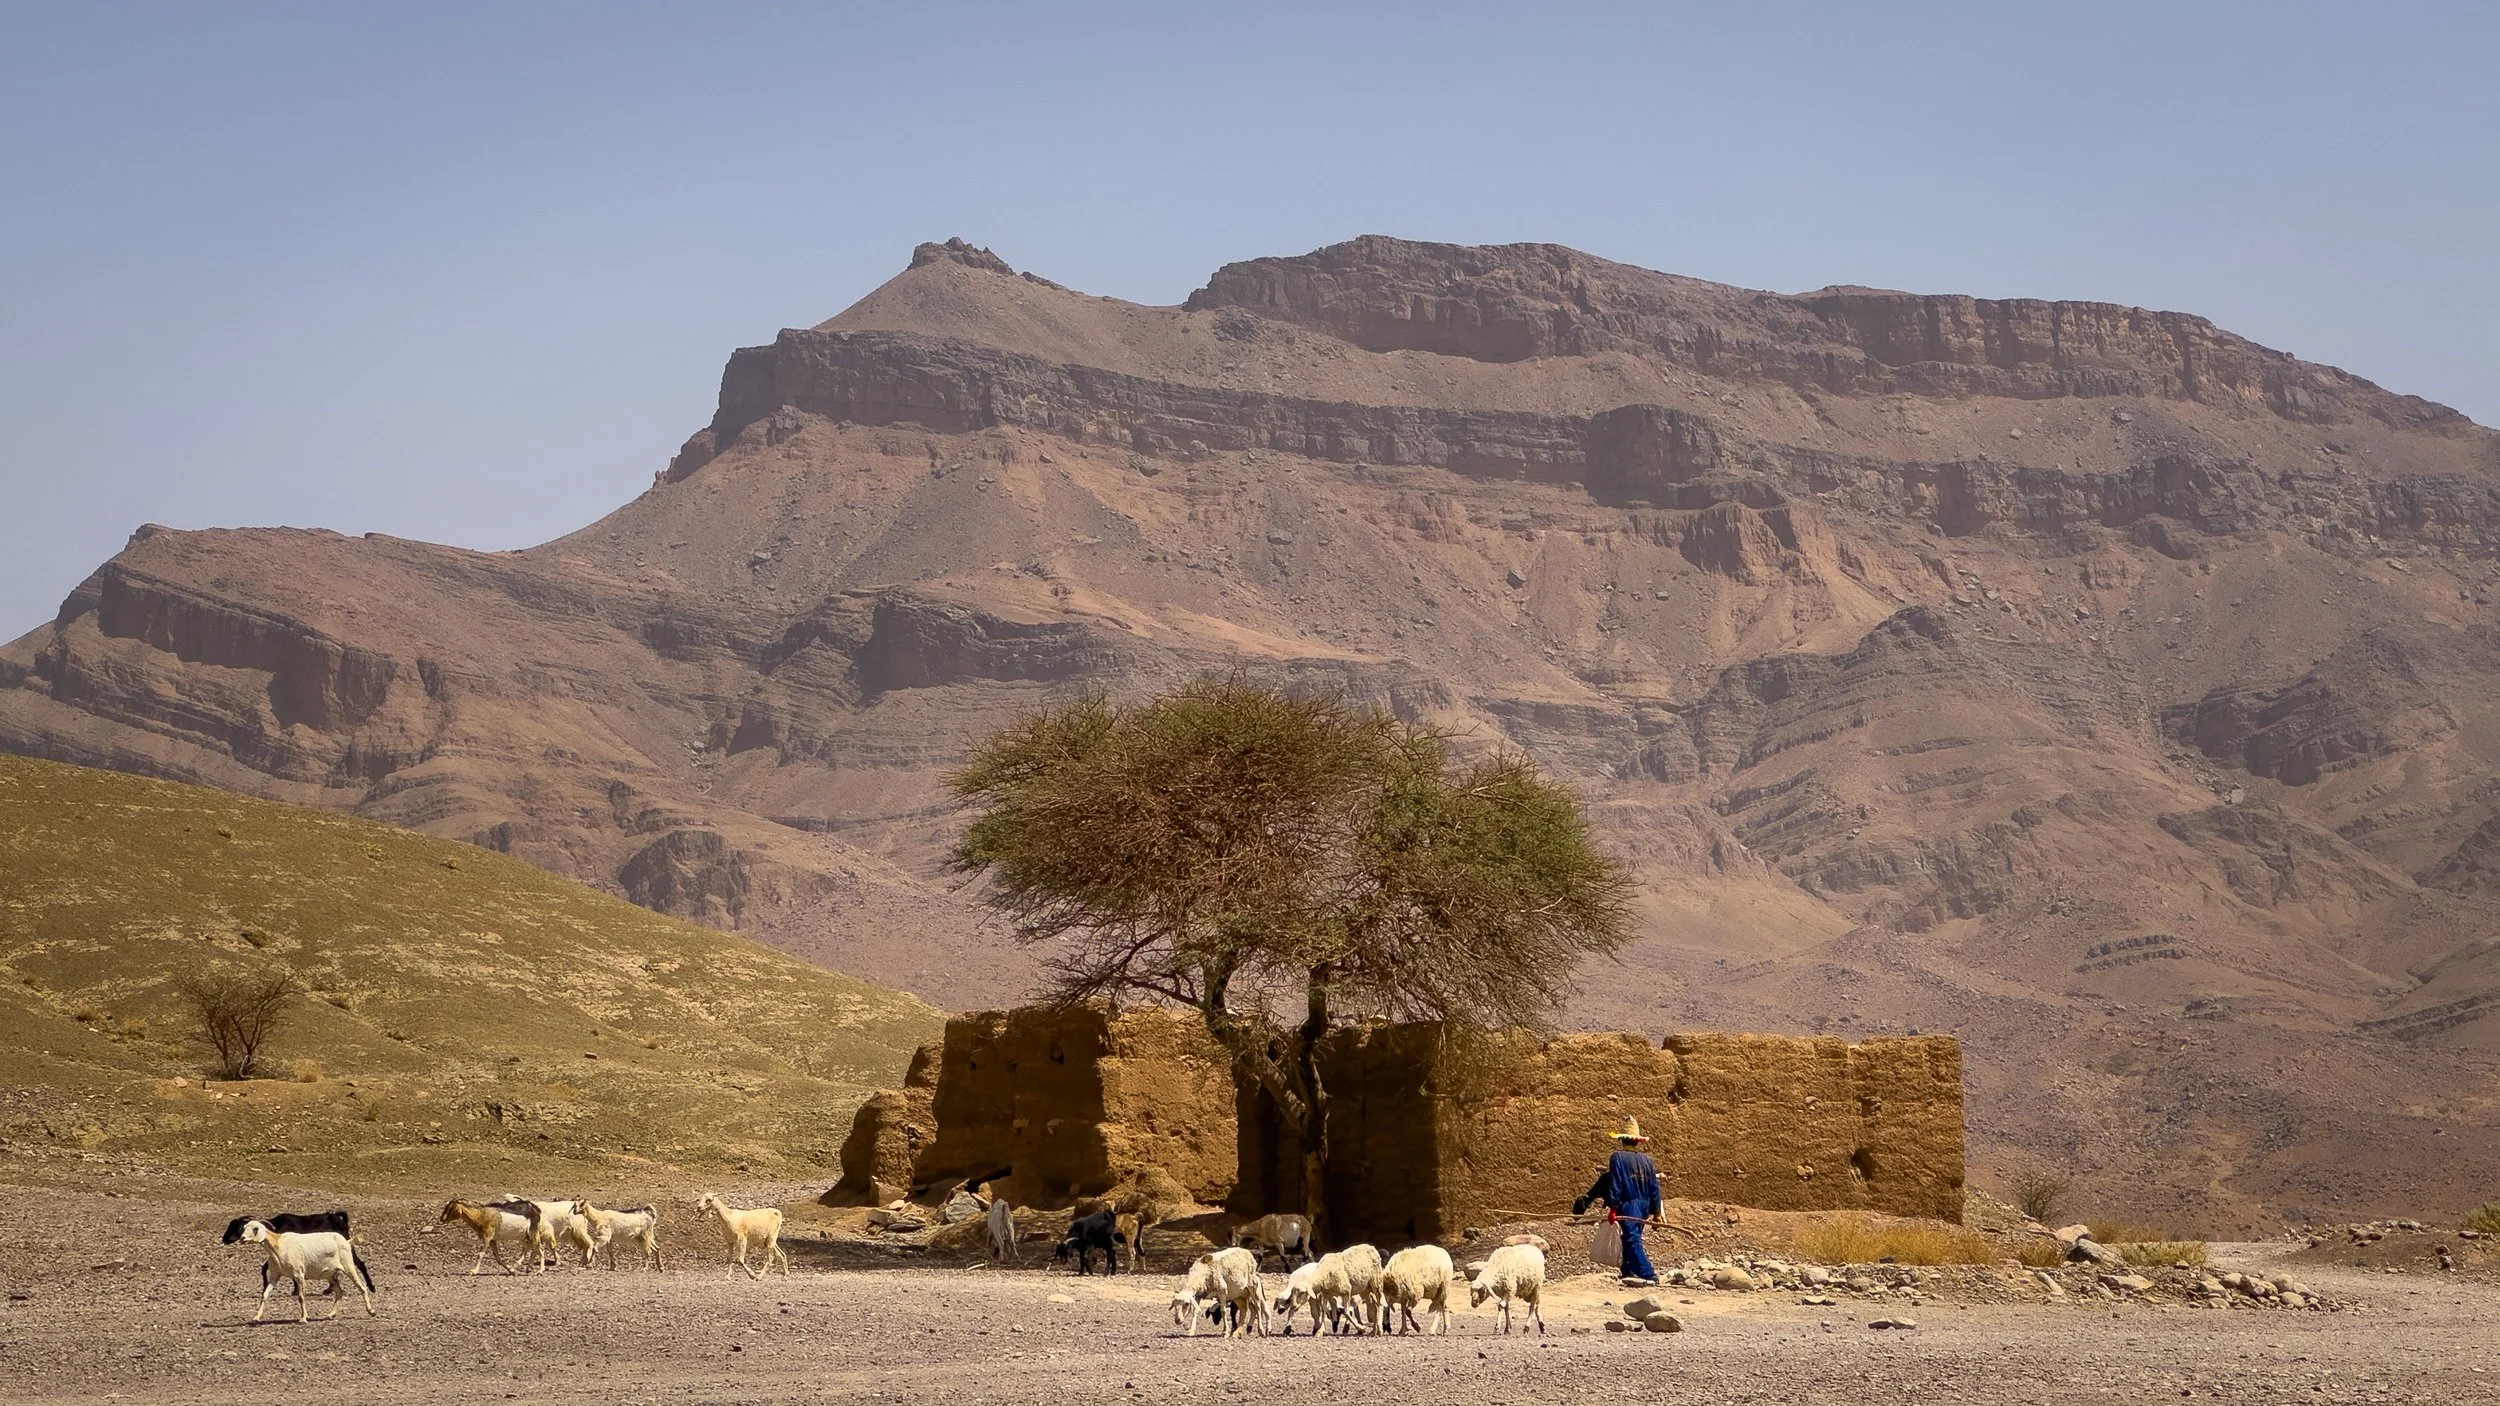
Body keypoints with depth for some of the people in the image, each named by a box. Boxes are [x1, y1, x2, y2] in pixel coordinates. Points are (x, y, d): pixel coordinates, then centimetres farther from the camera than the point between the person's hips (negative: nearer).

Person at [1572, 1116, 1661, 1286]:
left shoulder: (1618, 1157, -4)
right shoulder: (1647, 1160, 12)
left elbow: (1614, 1185, -11)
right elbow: (1654, 1188, 11)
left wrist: (1613, 1208, -12)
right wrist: (1656, 1212, 15)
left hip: (1628, 1205, -7)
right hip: (1644, 1207, 7)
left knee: (1632, 1240, -13)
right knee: (1631, 1239, 19)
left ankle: (1649, 1275, -25)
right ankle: (1629, 1272, 23)